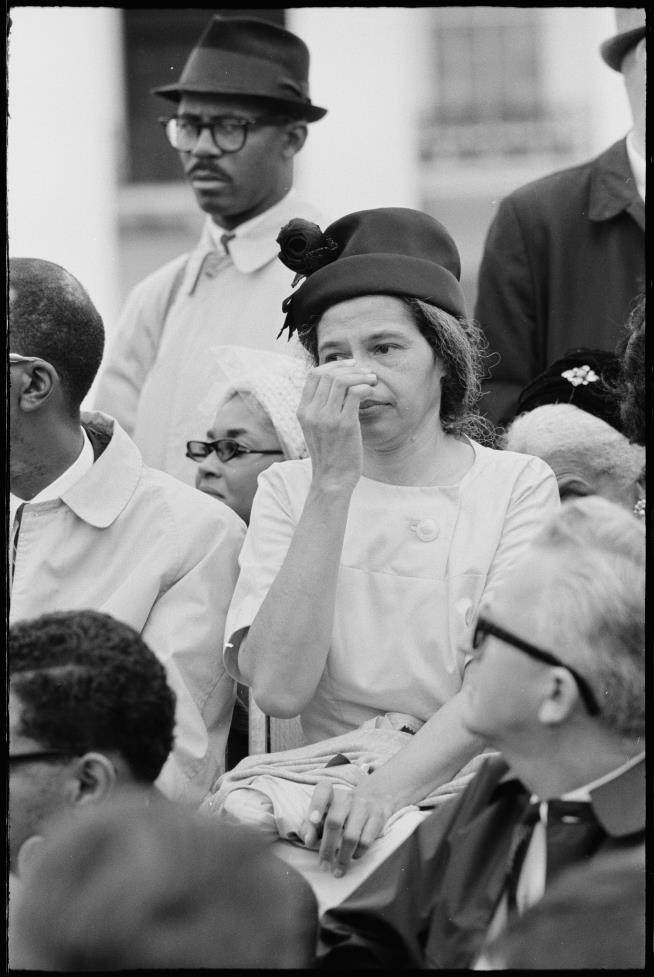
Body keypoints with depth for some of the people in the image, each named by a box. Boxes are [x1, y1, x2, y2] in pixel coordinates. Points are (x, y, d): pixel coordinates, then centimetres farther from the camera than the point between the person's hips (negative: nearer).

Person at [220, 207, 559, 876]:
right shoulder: (287, 490, 7)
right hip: (327, 792, 2)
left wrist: (389, 787, -28)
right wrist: (333, 483, -13)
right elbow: (278, 689, -10)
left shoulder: (517, 486, 3)